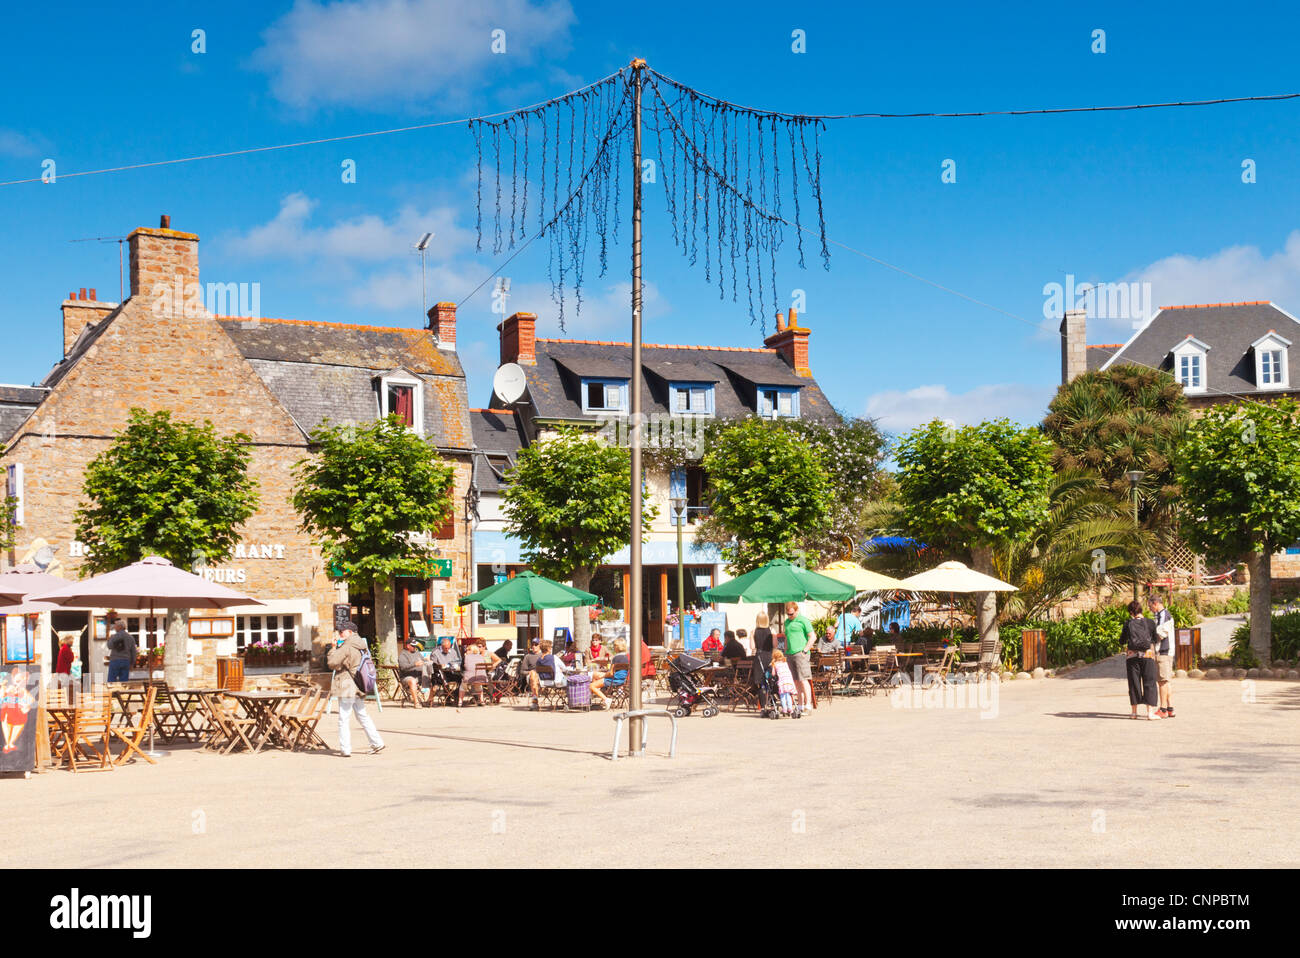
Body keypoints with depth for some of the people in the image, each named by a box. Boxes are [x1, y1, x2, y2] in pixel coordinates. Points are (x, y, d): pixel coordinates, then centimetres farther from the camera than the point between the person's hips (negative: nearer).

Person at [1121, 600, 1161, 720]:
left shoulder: (1129, 624, 0)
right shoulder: (1150, 623, 1)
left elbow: (1122, 640, 8)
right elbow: (1154, 639, 9)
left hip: (1132, 655, 1)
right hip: (1147, 655, -1)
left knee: (1134, 683, 9)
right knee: (1149, 683, 2)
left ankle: (1134, 711, 15)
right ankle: (1150, 711, -4)